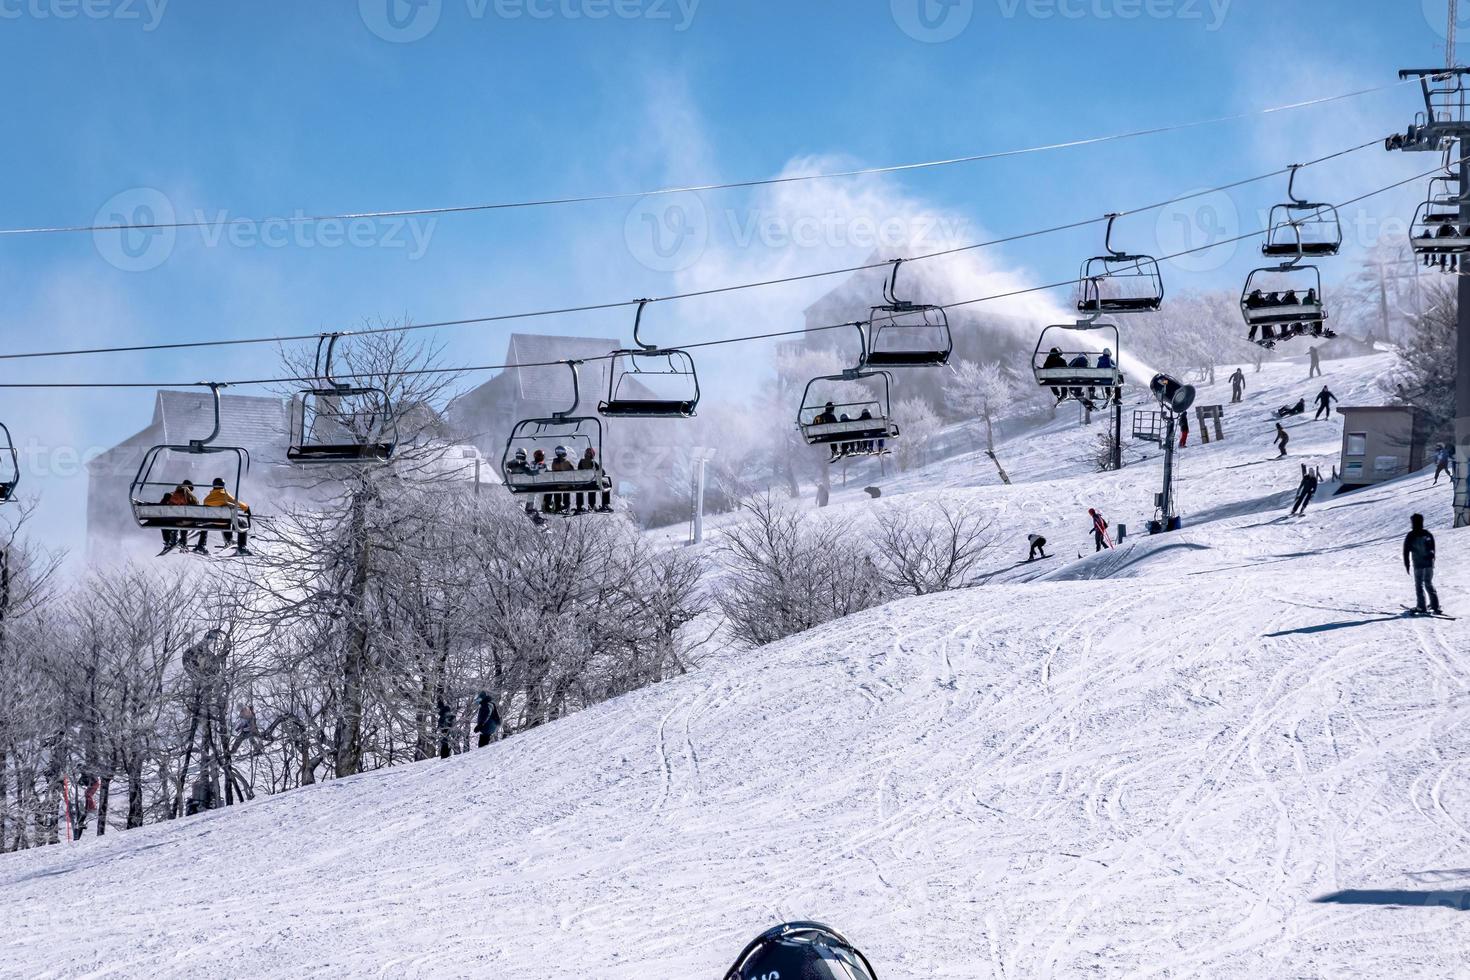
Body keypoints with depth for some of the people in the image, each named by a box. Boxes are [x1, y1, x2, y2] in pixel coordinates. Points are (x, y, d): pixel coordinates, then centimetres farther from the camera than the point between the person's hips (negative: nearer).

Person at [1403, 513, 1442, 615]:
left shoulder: (1410, 536, -8)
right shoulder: (1428, 534, 5)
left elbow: (1406, 552, -6)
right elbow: (1432, 549, 14)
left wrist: (1407, 565, 2)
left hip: (1418, 564, -4)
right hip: (1429, 563, 4)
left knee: (1419, 585, 5)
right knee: (1429, 584, 13)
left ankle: (1421, 607, 2)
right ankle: (1435, 606, 7)